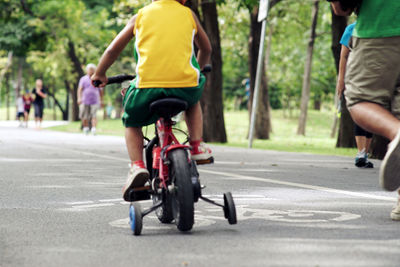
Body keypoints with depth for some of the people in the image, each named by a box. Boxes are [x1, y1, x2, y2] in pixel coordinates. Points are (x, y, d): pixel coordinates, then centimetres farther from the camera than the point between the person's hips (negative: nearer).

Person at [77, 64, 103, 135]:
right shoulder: (83, 79, 7)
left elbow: (100, 91, 18)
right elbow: (80, 89, -2)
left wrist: (101, 100, 15)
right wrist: (79, 98, -15)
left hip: (94, 101, 0)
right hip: (85, 101, 0)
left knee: (94, 115, -14)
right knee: (84, 117, 2)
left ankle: (94, 129, -20)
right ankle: (86, 128, 19)